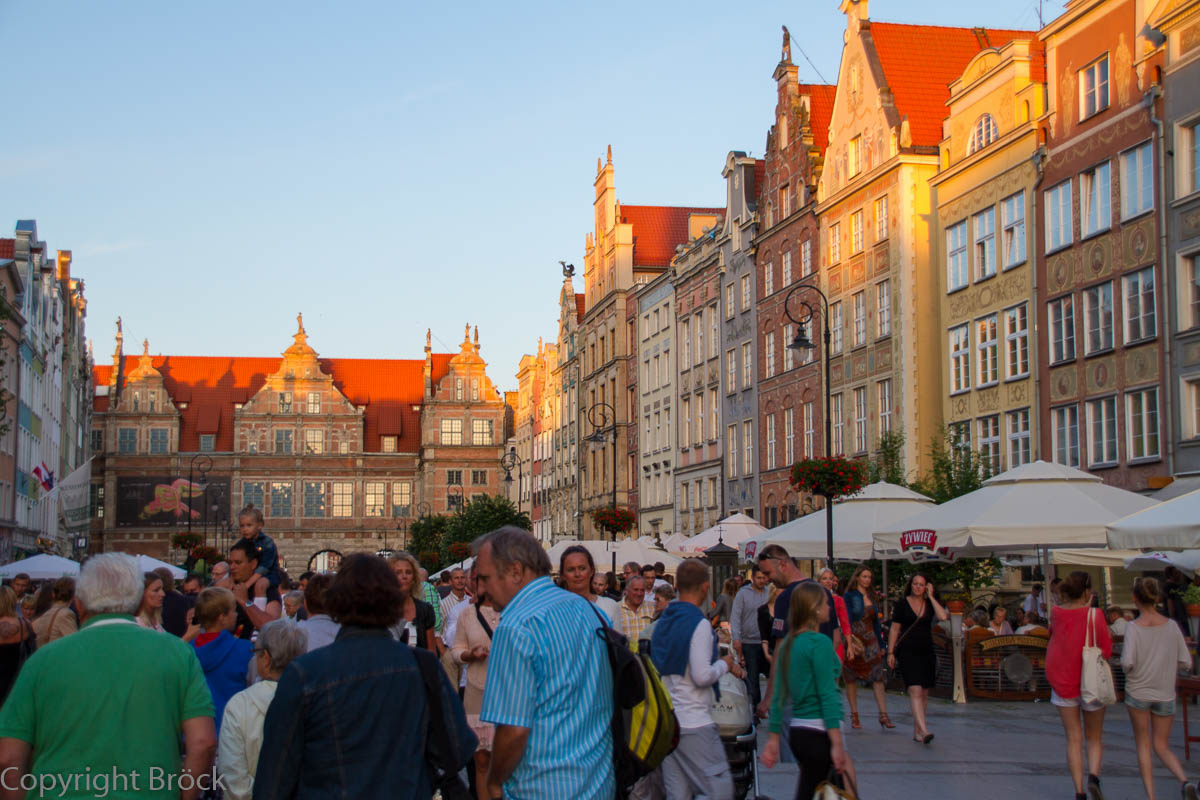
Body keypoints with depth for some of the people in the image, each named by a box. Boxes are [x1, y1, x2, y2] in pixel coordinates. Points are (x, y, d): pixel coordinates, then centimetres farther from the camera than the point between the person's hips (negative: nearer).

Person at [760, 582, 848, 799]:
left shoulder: (787, 644, 11)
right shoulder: (819, 643, -12)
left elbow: (779, 696, 13)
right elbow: (827, 694, -17)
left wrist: (773, 740, 17)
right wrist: (837, 744, -18)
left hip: (796, 731, 8)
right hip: (819, 732, -8)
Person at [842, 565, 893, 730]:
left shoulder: (872, 597, 15)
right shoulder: (849, 596, -1)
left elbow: (876, 622, 19)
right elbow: (847, 619, -10)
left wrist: (881, 645, 17)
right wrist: (850, 641, -21)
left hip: (871, 640, 4)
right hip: (854, 640, -4)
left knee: (878, 677, -6)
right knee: (852, 679, 2)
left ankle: (883, 715, -8)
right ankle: (854, 715, 10)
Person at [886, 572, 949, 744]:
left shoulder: (930, 604, 7)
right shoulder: (902, 604, 1)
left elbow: (943, 616, -13)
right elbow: (894, 629, 3)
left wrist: (931, 597, -8)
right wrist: (891, 652, -2)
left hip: (927, 651, 4)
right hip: (908, 651, -4)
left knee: (924, 693, 7)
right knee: (915, 691, -17)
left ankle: (917, 730, 17)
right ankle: (924, 730, -27)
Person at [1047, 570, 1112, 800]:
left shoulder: (1056, 613, -4)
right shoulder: (1095, 615, -15)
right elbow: (1107, 651, -10)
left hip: (1062, 683, 2)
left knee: (1074, 739, 8)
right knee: (1094, 738, 14)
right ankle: (1093, 776, -11)